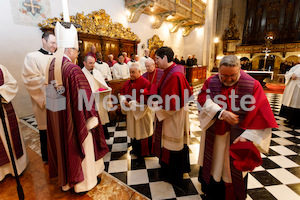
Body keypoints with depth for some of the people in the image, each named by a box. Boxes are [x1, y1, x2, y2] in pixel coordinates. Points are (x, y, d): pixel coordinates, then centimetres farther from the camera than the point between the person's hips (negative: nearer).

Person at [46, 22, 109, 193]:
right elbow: (84, 96, -21)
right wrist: (92, 118, -10)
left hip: (56, 118, 8)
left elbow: (52, 93, 8)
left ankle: (65, 180, 43)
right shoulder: (73, 69, -23)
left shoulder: (52, 66, 2)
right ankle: (84, 181, 32)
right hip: (73, 120, -8)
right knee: (79, 146, 11)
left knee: (63, 146, 21)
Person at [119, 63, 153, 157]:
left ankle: (143, 152, 28)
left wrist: (132, 103, -21)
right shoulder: (128, 82, 4)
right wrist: (124, 100, -6)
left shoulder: (145, 83, -18)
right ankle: (135, 148, 39)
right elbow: (122, 91, 14)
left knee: (142, 131, 8)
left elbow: (145, 99, -22)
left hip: (141, 111, -7)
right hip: (130, 111, 7)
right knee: (133, 129, 19)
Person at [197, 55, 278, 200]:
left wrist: (247, 135, -22)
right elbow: (204, 100, -16)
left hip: (237, 137, -2)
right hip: (214, 135, 2)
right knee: (213, 164, 22)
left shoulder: (253, 85, -12)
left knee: (234, 169, 16)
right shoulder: (211, 82, -6)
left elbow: (261, 115, -13)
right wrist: (221, 113, -31)